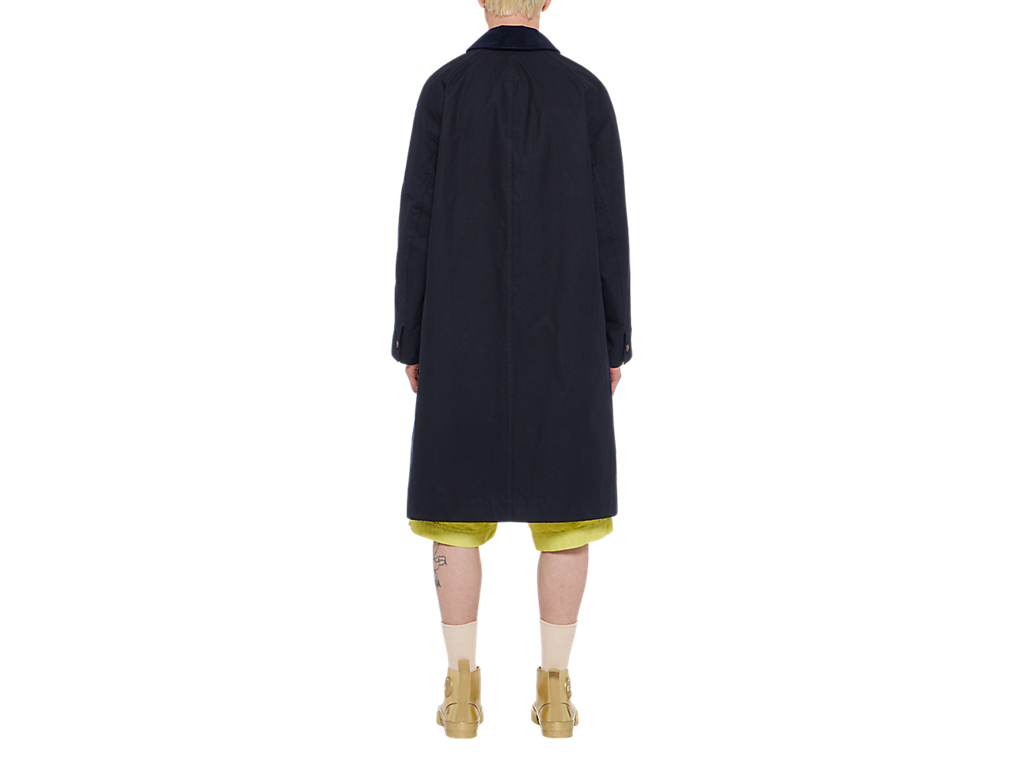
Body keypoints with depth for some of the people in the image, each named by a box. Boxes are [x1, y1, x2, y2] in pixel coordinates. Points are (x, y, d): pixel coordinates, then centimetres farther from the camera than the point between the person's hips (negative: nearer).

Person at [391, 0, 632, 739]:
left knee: (459, 499, 6)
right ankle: (555, 690, 5)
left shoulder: (443, 88, -2)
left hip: (467, 330, 0)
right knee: (563, 503, 5)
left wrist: (412, 341, 3)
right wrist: (615, 341, 6)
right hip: (562, 330, 1)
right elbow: (607, 226, -2)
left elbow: (419, 223, -4)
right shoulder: (587, 90, 1)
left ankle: (463, 690, 4)